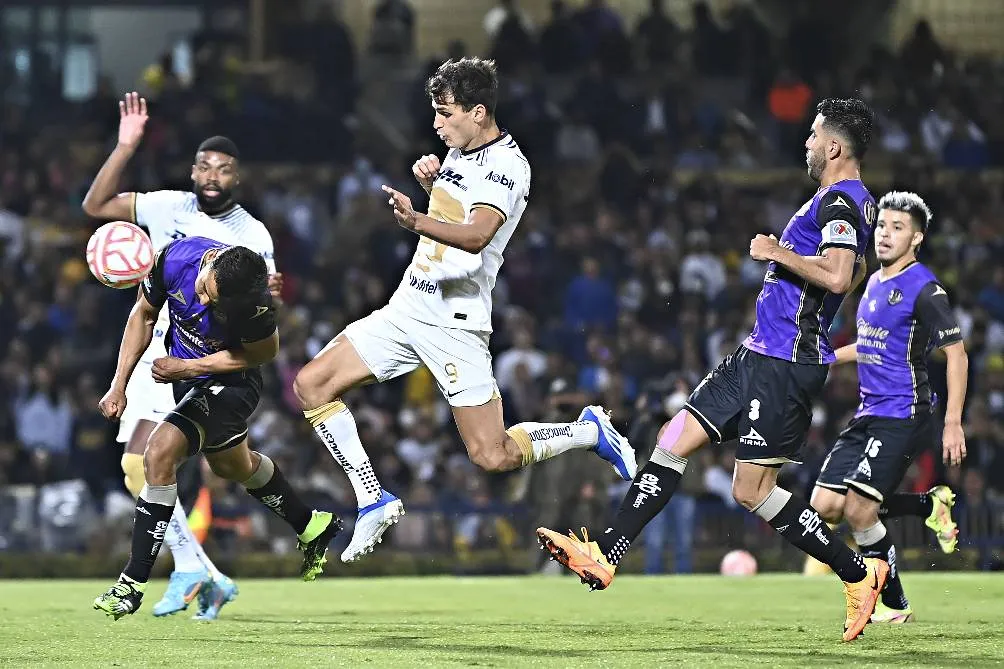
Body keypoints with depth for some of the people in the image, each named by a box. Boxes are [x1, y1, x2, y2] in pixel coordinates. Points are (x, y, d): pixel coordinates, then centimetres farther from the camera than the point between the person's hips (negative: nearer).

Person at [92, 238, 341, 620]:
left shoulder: (255, 306, -36)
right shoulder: (176, 257, -26)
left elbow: (265, 351, -15)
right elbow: (144, 314, -7)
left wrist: (188, 368, -22)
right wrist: (119, 384, -9)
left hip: (229, 383, -7)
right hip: (186, 377, 7)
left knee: (160, 452, -24)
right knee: (231, 465, 28)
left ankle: (134, 584, -17)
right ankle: (312, 528, 53)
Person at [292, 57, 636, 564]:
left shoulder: (507, 165, -15)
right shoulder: (460, 151, 11)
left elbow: (476, 235, -33)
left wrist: (417, 221, -50)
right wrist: (429, 180, 10)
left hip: (453, 321, -9)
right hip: (407, 307, 9)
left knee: (493, 456, -11)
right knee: (311, 386, -1)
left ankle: (590, 431, 14)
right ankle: (373, 502, 3)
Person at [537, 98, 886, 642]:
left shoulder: (838, 200, -15)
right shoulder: (856, 202, 16)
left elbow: (838, 276, -30)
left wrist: (777, 252, -18)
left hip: (785, 365, -10)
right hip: (760, 353, 10)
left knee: (752, 490, -7)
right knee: (674, 440, 5)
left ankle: (859, 573, 4)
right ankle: (605, 556, 5)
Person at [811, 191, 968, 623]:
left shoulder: (924, 289, -13)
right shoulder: (875, 282, 13)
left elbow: (956, 354, -14)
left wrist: (953, 424, -19)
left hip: (903, 417, -9)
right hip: (868, 415, 9)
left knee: (859, 511, -16)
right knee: (826, 505, 0)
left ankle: (894, 604, 4)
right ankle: (931, 505, 17)